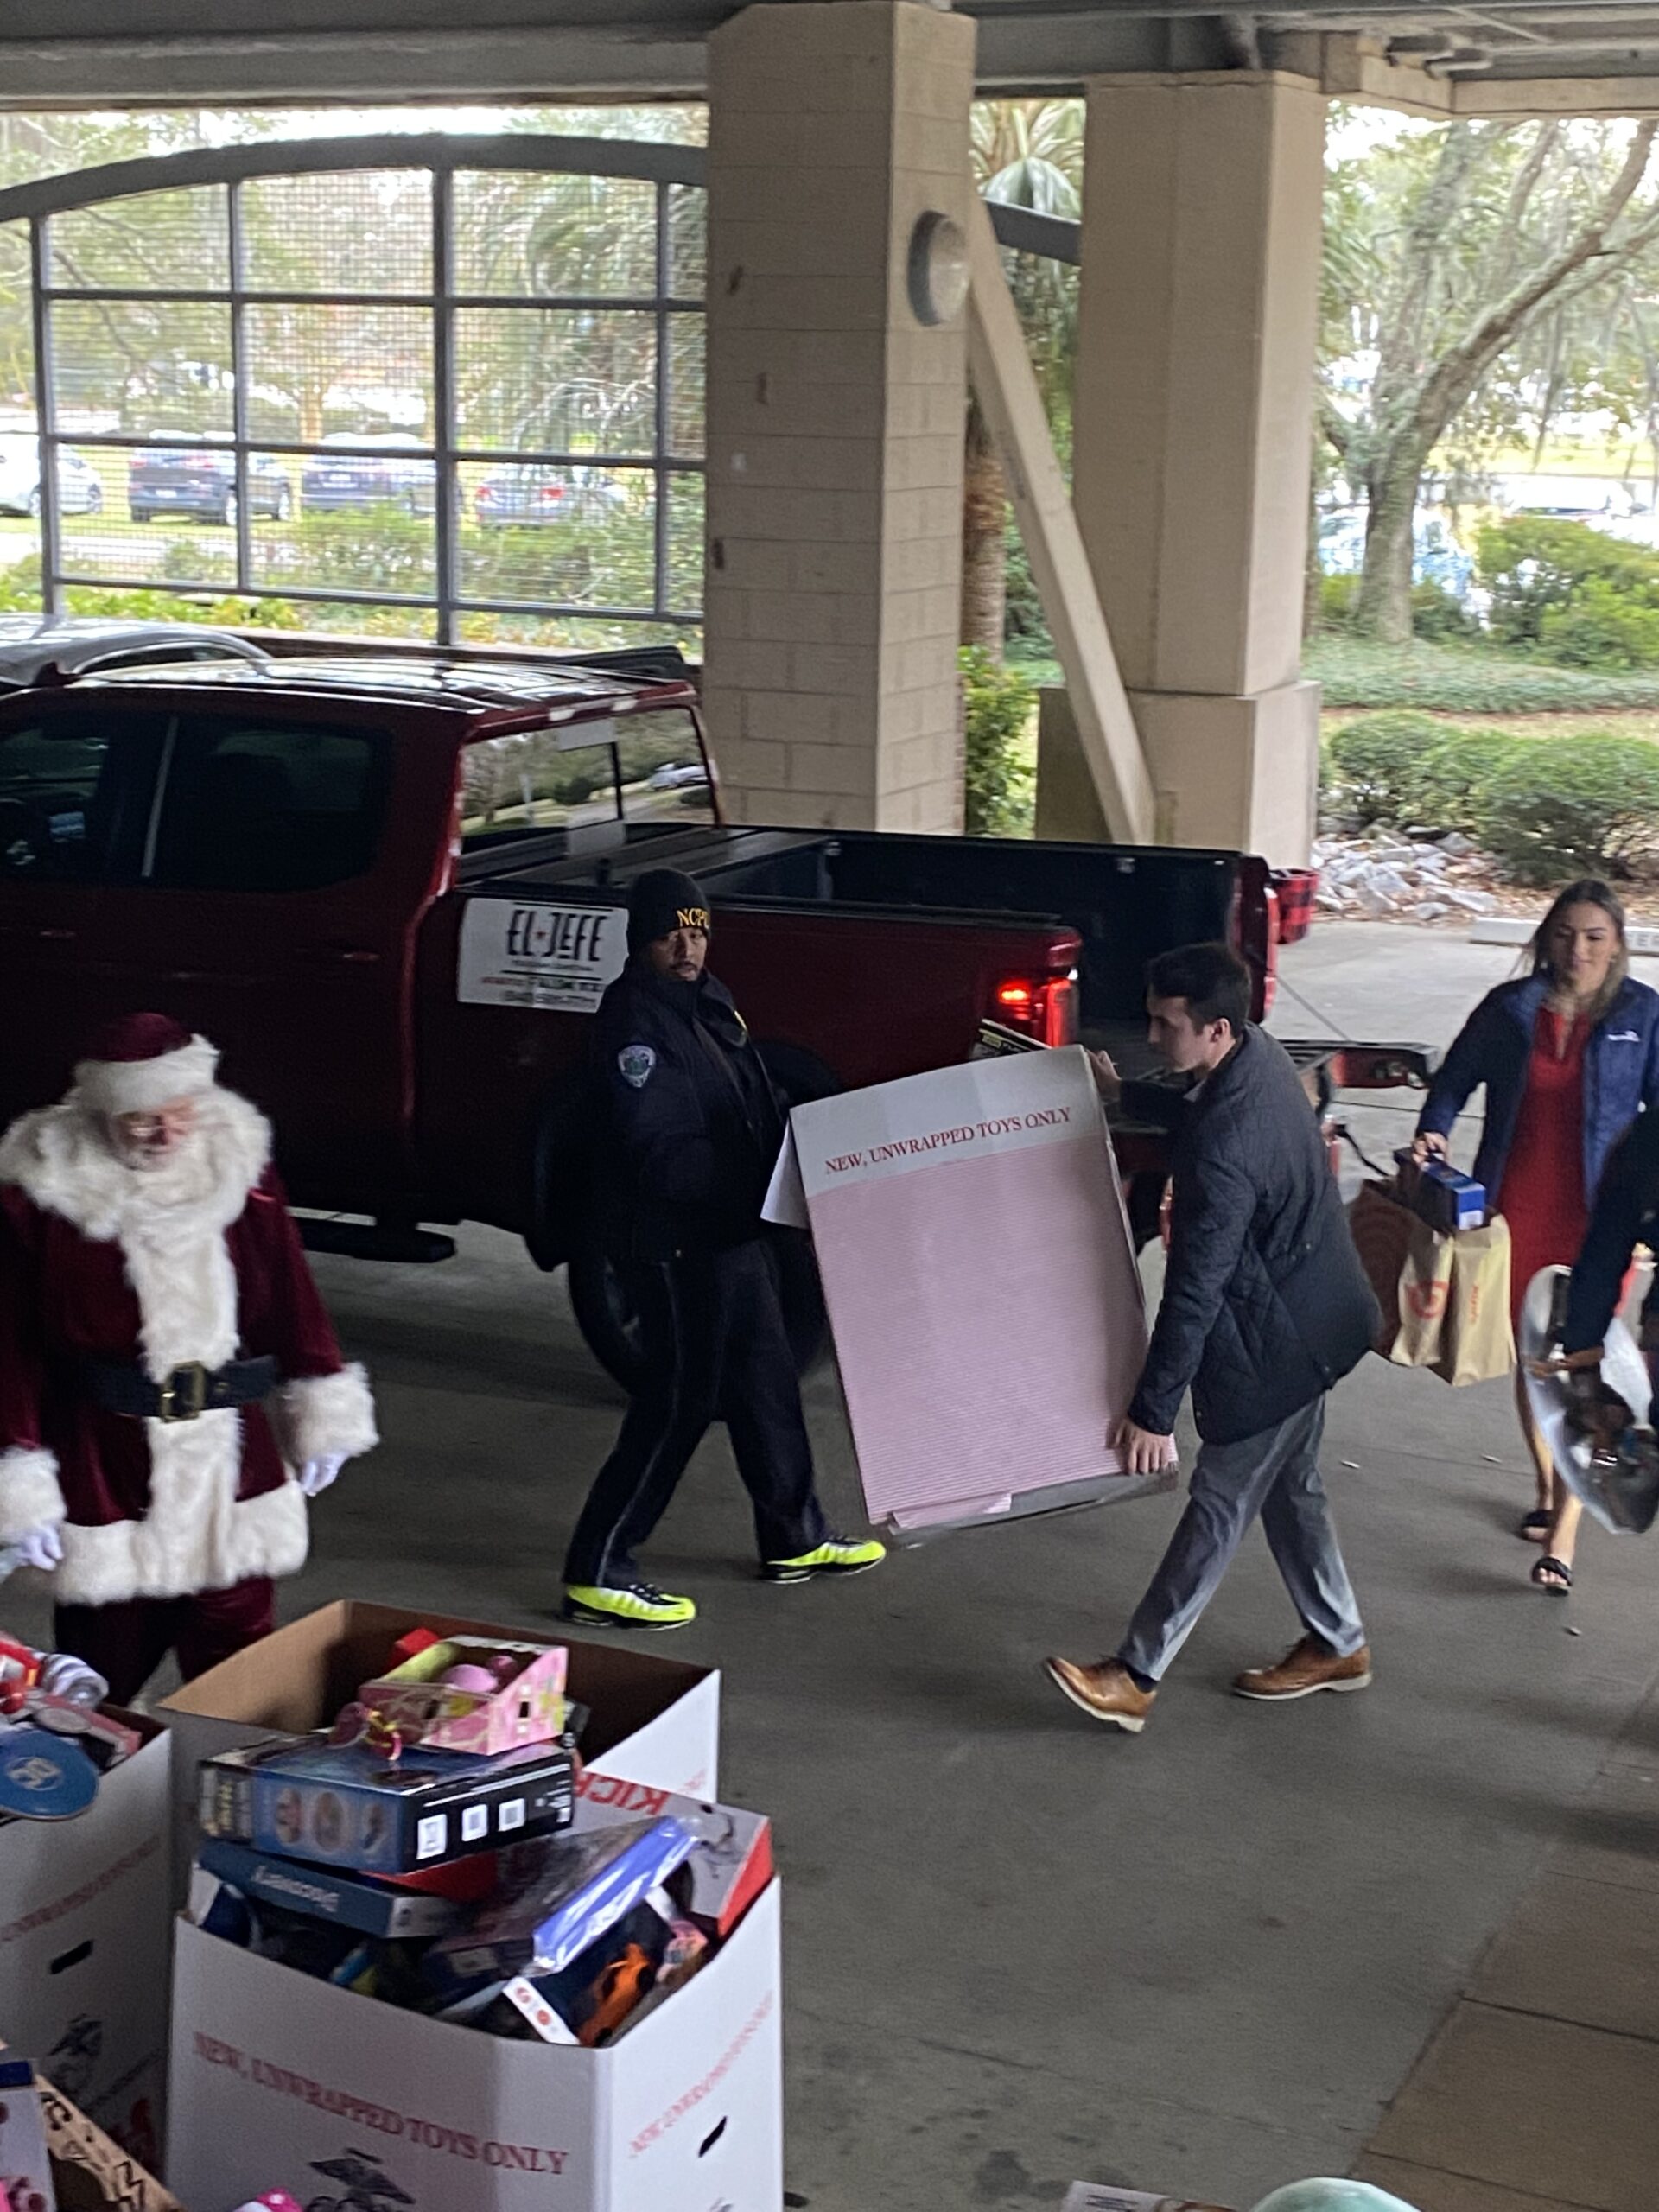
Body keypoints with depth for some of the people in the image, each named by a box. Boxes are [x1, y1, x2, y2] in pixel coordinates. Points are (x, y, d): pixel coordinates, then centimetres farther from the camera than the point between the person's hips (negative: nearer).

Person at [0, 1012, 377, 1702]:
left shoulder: (238, 1166, -1)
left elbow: (291, 1298, 9)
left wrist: (321, 1406, 8)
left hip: (232, 1460, 3)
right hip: (104, 1464, -2)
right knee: (100, 1677, 7)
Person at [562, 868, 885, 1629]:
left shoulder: (706, 998, 9)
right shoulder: (635, 1023, -19)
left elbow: (754, 1110, 16)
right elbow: (662, 1156, -25)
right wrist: (758, 1186, -29)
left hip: (734, 1229, 10)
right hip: (676, 1242, -9)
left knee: (765, 1380, 19)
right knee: (678, 1400, -5)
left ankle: (794, 1538, 35)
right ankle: (598, 1572, 4)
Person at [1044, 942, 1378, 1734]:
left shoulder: (1225, 1146, -33)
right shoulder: (1257, 1053, -6)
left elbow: (1194, 1290, -27)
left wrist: (1153, 1410, -20)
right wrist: (1123, 1093, 13)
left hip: (1274, 1341, -9)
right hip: (1308, 1314, 9)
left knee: (1220, 1504, 2)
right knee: (1289, 1487, 22)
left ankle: (1135, 1676, 12)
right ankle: (1336, 1644, 36)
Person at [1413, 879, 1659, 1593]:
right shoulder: (1510, 1007, -2)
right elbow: (1456, 1078, 8)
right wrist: (1433, 1131, -10)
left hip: (1597, 1219, -3)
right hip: (1517, 1212, 3)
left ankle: (1565, 1531, -5)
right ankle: (1546, 1486, 36)